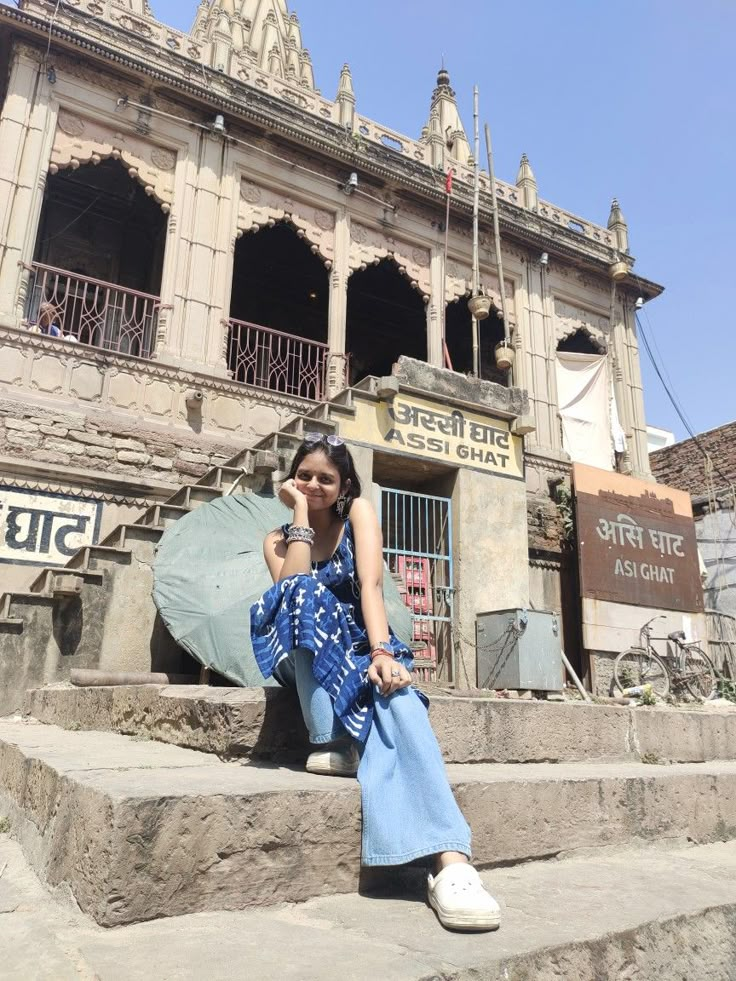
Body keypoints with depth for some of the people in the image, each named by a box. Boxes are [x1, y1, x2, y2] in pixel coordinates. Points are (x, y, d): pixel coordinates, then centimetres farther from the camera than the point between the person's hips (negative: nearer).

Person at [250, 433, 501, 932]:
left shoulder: (359, 512, 2)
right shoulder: (278, 539, 8)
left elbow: (370, 582, -16)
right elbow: (291, 590, -16)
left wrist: (381, 651, -31)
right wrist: (301, 514, -12)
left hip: (361, 644, -1)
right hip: (307, 656, 1)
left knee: (396, 693, -36)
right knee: (305, 590, -30)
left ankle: (451, 859, -49)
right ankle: (327, 742, -31)